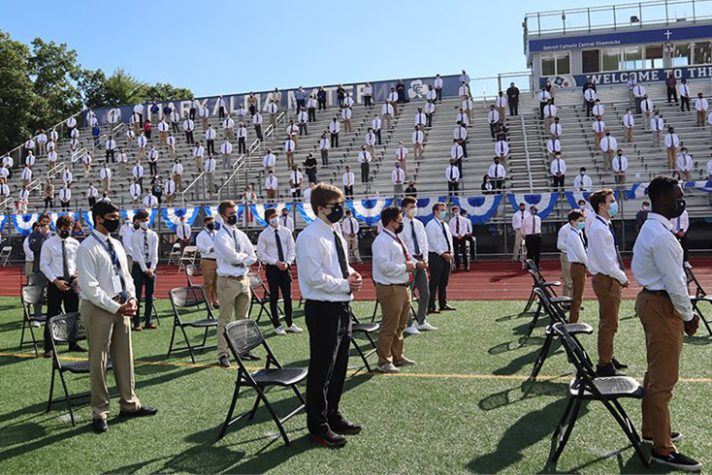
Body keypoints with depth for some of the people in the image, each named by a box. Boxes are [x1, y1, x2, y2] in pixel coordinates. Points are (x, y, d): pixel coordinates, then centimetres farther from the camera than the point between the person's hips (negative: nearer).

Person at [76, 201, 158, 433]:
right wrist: (116, 308, -18)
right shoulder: (87, 248, -13)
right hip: (98, 308, -8)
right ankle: (99, 413, 16)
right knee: (98, 361, 3)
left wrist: (131, 298, 0)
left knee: (124, 357, 15)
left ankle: (129, 404, 28)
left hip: (120, 307, 8)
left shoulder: (116, 245, 11)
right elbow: (90, 287, -17)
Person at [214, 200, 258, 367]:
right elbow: (232, 257, -21)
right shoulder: (221, 236, -9)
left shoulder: (241, 234, 12)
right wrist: (244, 256, -2)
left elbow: (253, 257, 7)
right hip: (228, 281, -7)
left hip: (243, 279, 7)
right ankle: (222, 354, 5)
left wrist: (239, 259, -8)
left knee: (243, 319, 14)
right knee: (225, 320, -1)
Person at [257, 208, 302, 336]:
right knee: (274, 298, 6)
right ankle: (277, 326, 16)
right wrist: (276, 262, -16)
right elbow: (261, 254, -6)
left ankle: (290, 324, 20)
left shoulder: (286, 232, 4)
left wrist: (287, 262, -11)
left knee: (288, 296, 9)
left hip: (286, 267, 3)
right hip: (272, 268, -3)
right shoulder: (263, 235, -5)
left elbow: (291, 249, 6)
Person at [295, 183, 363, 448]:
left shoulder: (336, 236, 14)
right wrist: (345, 285, -15)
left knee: (339, 367, 18)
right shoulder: (310, 237, -15)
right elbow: (315, 277, -22)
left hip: (342, 307, 9)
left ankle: (332, 416, 35)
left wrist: (352, 275, 1)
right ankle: (318, 426, 17)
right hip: (323, 310, -9)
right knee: (321, 369, 2)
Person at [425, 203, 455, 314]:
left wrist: (450, 253, 3)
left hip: (447, 256, 8)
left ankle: (443, 304, 21)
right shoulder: (431, 225, -9)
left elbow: (449, 239, 18)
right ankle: (431, 307, -3)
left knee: (444, 282, 13)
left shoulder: (445, 225, 16)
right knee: (434, 283, -7)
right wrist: (442, 253, -16)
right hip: (436, 256, -8)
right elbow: (433, 242, -15)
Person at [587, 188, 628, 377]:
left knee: (608, 322, 20)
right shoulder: (598, 229, -20)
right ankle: (604, 365, 6)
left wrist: (620, 276, 9)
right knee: (608, 324, -3)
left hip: (610, 278, 10)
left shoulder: (606, 226, 11)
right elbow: (605, 261, -22)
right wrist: (622, 278, -12)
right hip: (606, 280, -10)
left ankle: (608, 358, 34)